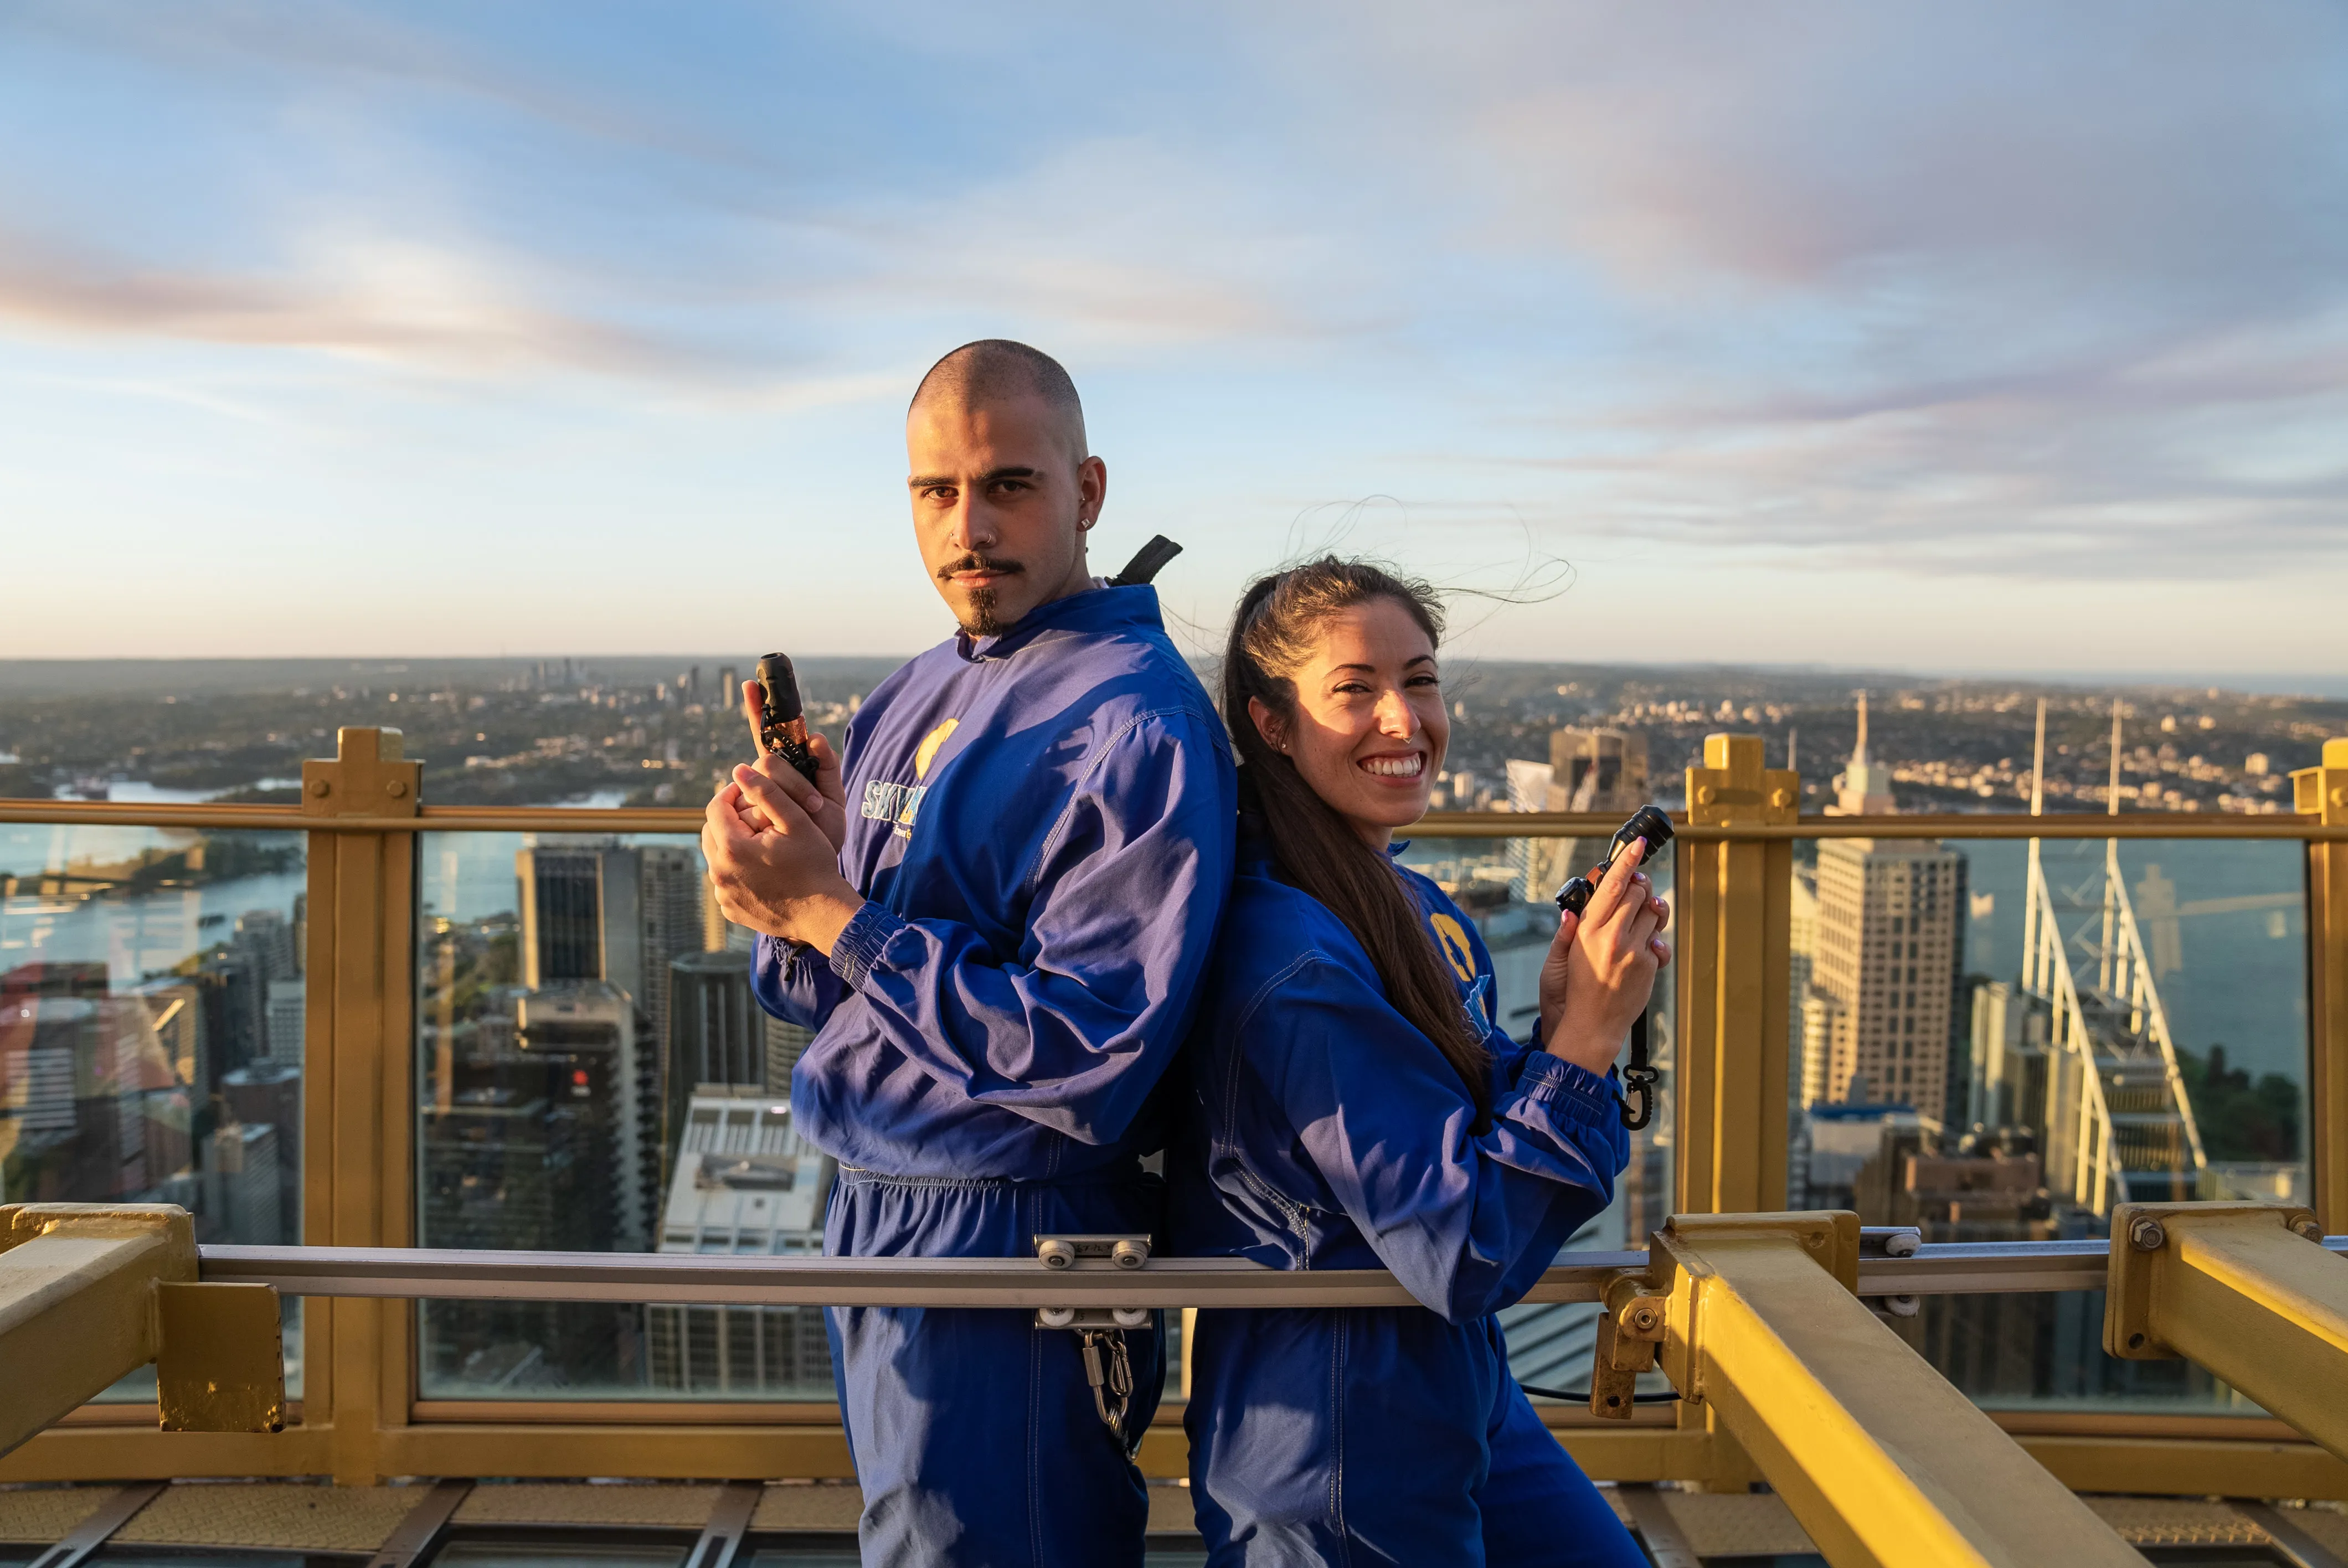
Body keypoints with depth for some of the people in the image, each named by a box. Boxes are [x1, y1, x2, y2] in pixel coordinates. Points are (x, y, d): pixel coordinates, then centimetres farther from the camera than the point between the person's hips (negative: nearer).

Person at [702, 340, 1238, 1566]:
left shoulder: (1138, 726, -19)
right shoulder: (916, 696, 8)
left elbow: (1083, 1068, -26)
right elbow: (826, 996, 10)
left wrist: (829, 913, -24)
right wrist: (780, 891, -12)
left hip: (1006, 1257, -8)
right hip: (870, 1223, 8)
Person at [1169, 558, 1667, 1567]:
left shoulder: (1421, 910, 1)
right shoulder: (1297, 962, -26)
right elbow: (1463, 1260, -24)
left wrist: (1560, 1019, -8)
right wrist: (1582, 1040, -25)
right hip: (1346, 1466, -8)